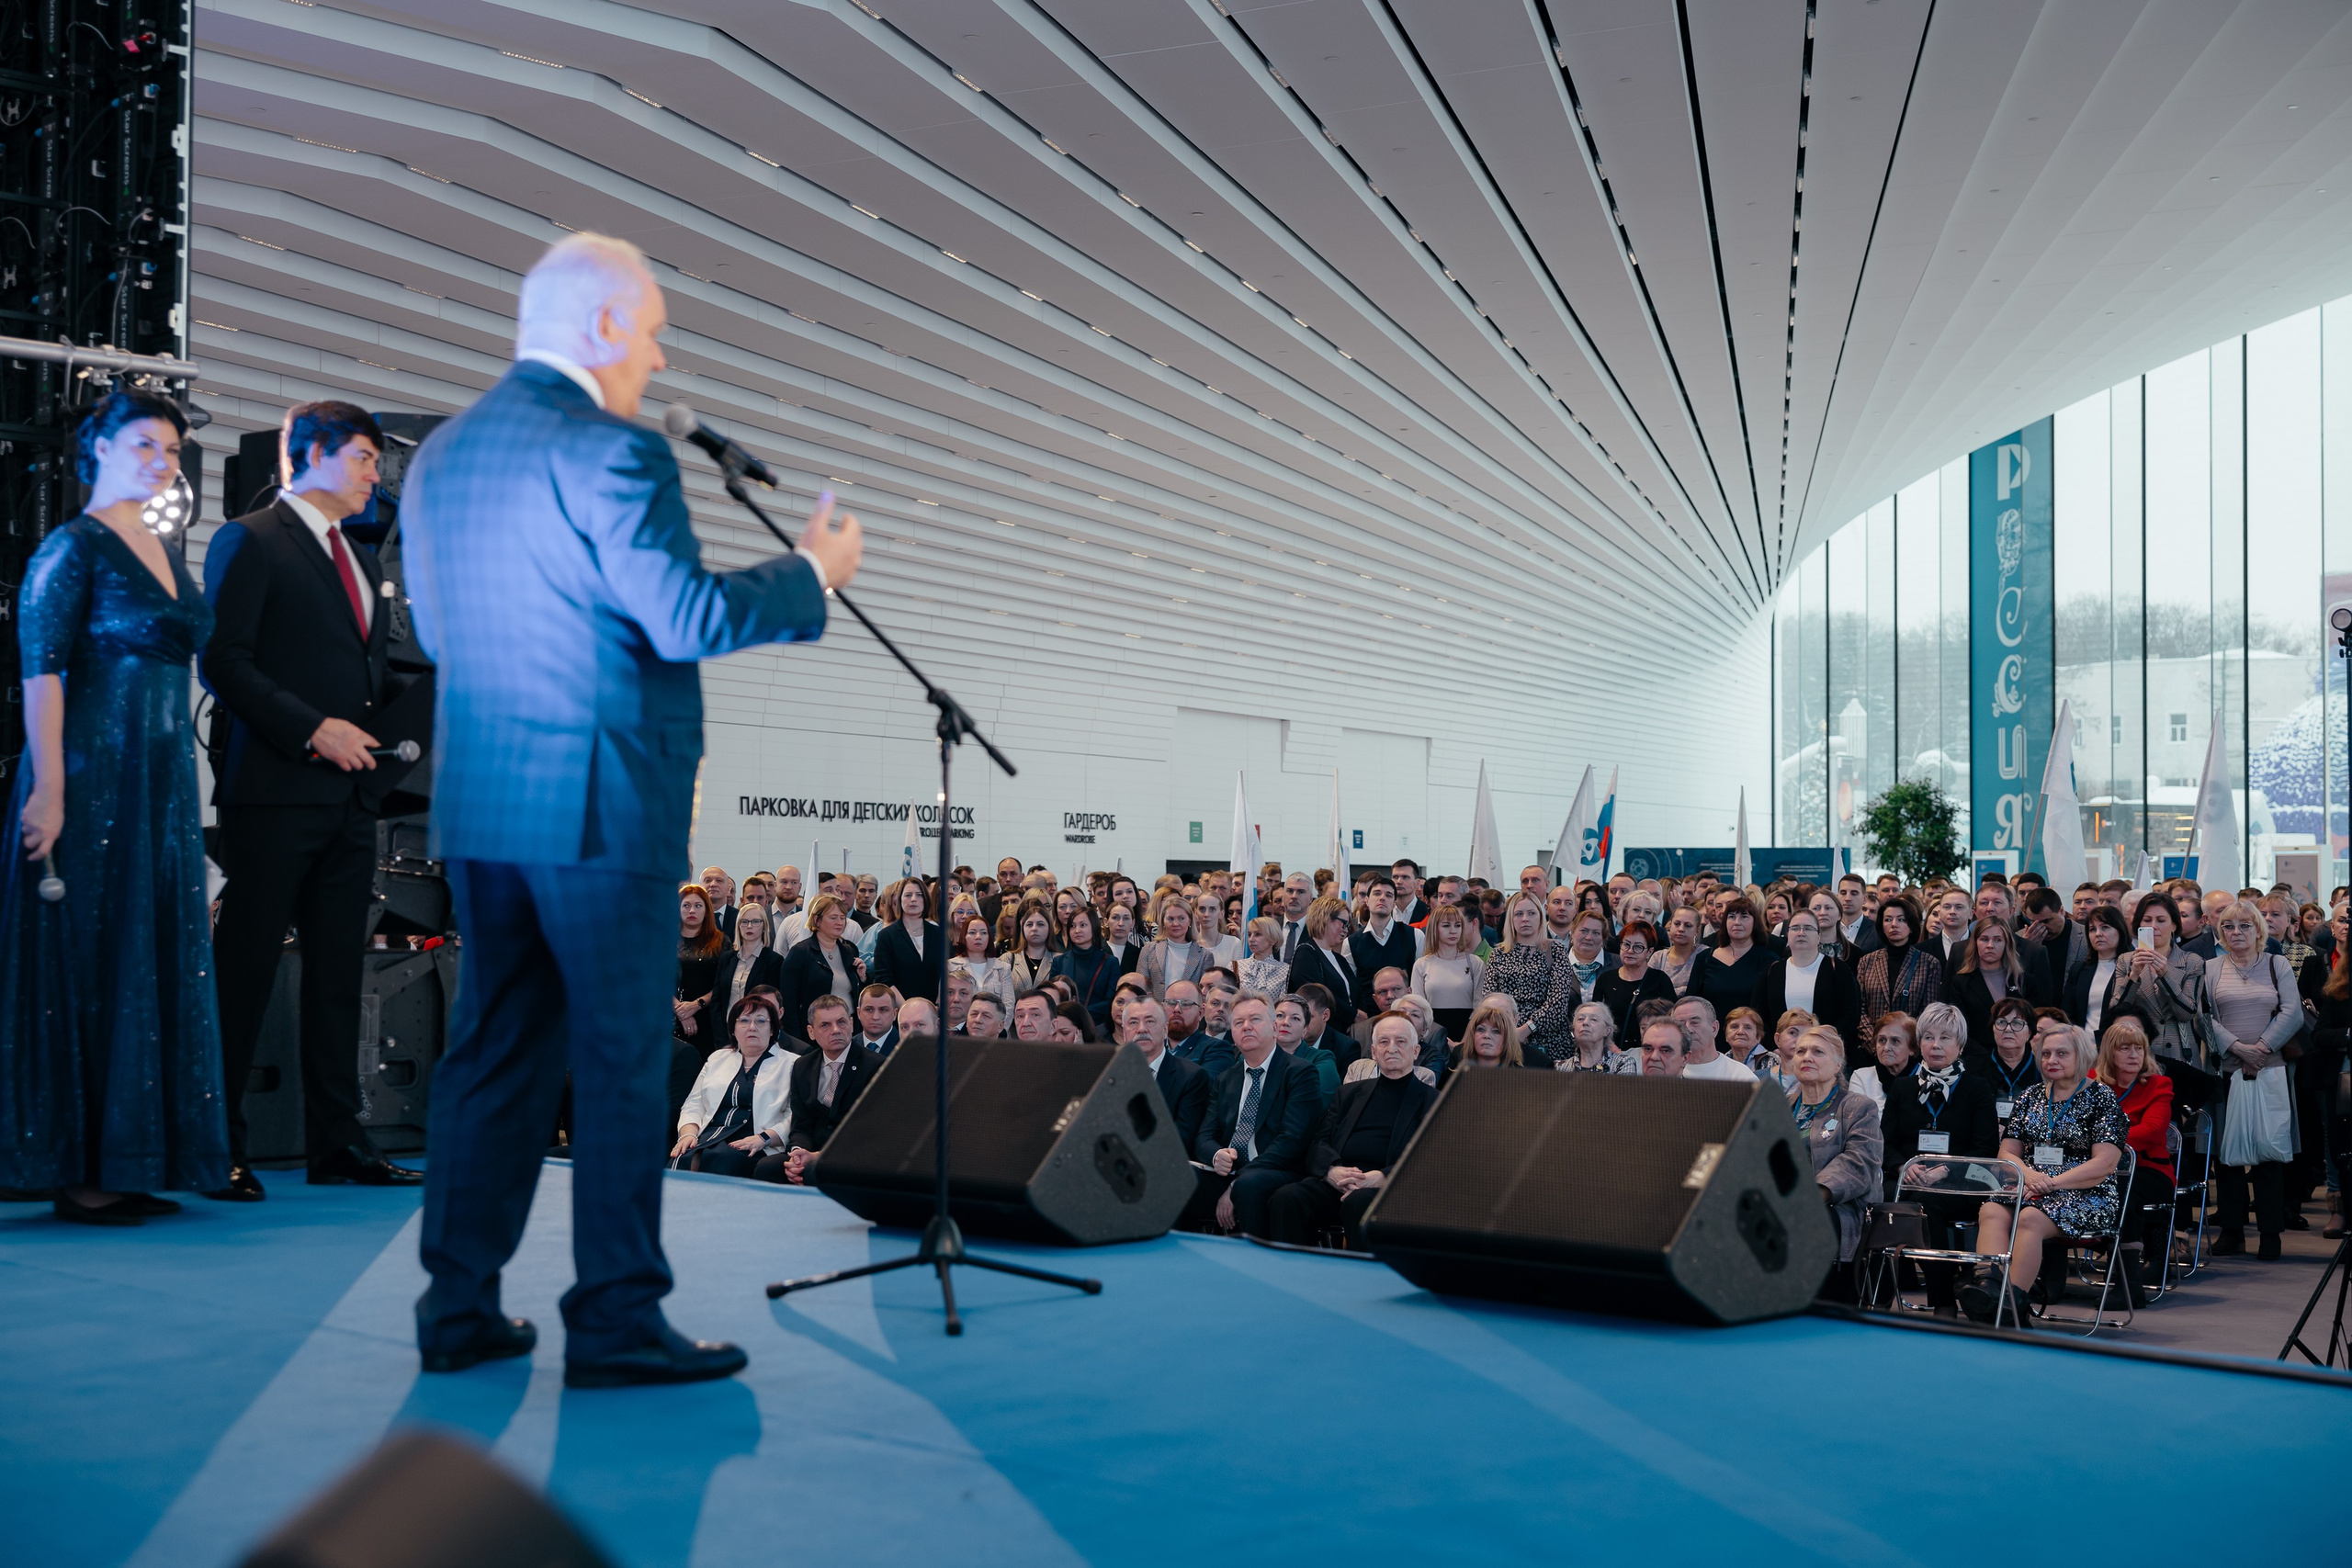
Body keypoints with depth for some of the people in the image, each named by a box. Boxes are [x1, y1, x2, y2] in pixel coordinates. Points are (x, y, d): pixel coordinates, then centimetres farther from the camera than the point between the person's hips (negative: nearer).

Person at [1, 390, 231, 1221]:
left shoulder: (164, 554, 16)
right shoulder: (74, 546, -7)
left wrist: (180, 791, 13)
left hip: (161, 781, 8)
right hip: (91, 779, -8)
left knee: (155, 963, 9)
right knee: (86, 964, -2)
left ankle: (126, 1163, 16)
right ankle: (76, 1173, 5)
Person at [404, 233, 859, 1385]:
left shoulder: (439, 458, 12)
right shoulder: (611, 454, -14)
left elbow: (434, 631, 17)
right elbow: (687, 619, -18)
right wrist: (812, 573, -4)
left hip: (474, 804, 8)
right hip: (602, 804, -8)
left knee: (493, 1049, 13)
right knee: (619, 1059, 0)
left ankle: (459, 1307, 18)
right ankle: (616, 1321, 6)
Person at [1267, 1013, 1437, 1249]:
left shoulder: (1432, 1101, 14)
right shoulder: (1349, 1093, 27)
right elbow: (1320, 1141, 17)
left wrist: (1380, 1177, -16)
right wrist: (1332, 1170, -8)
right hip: (1336, 1184, 3)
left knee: (1359, 1202, -38)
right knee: (1285, 1199, -27)